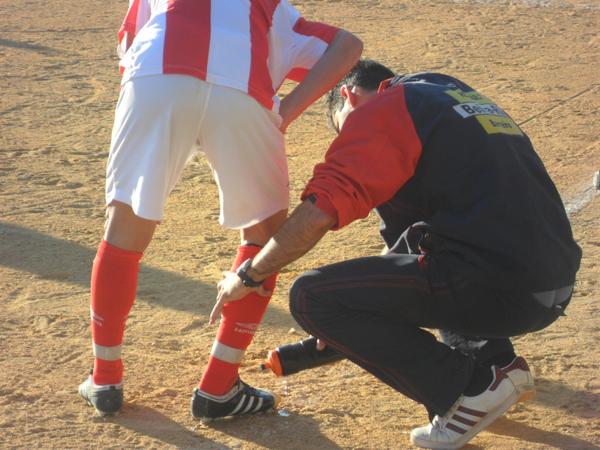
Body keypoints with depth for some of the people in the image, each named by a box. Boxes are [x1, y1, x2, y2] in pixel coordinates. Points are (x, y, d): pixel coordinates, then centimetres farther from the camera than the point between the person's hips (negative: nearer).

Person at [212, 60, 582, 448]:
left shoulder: (379, 109, 0)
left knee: (311, 297, -3)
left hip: (495, 290, -9)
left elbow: (319, 213, -12)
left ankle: (473, 388, -3)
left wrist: (249, 276, 5)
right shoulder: (465, 97, 27)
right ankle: (496, 360, 17)